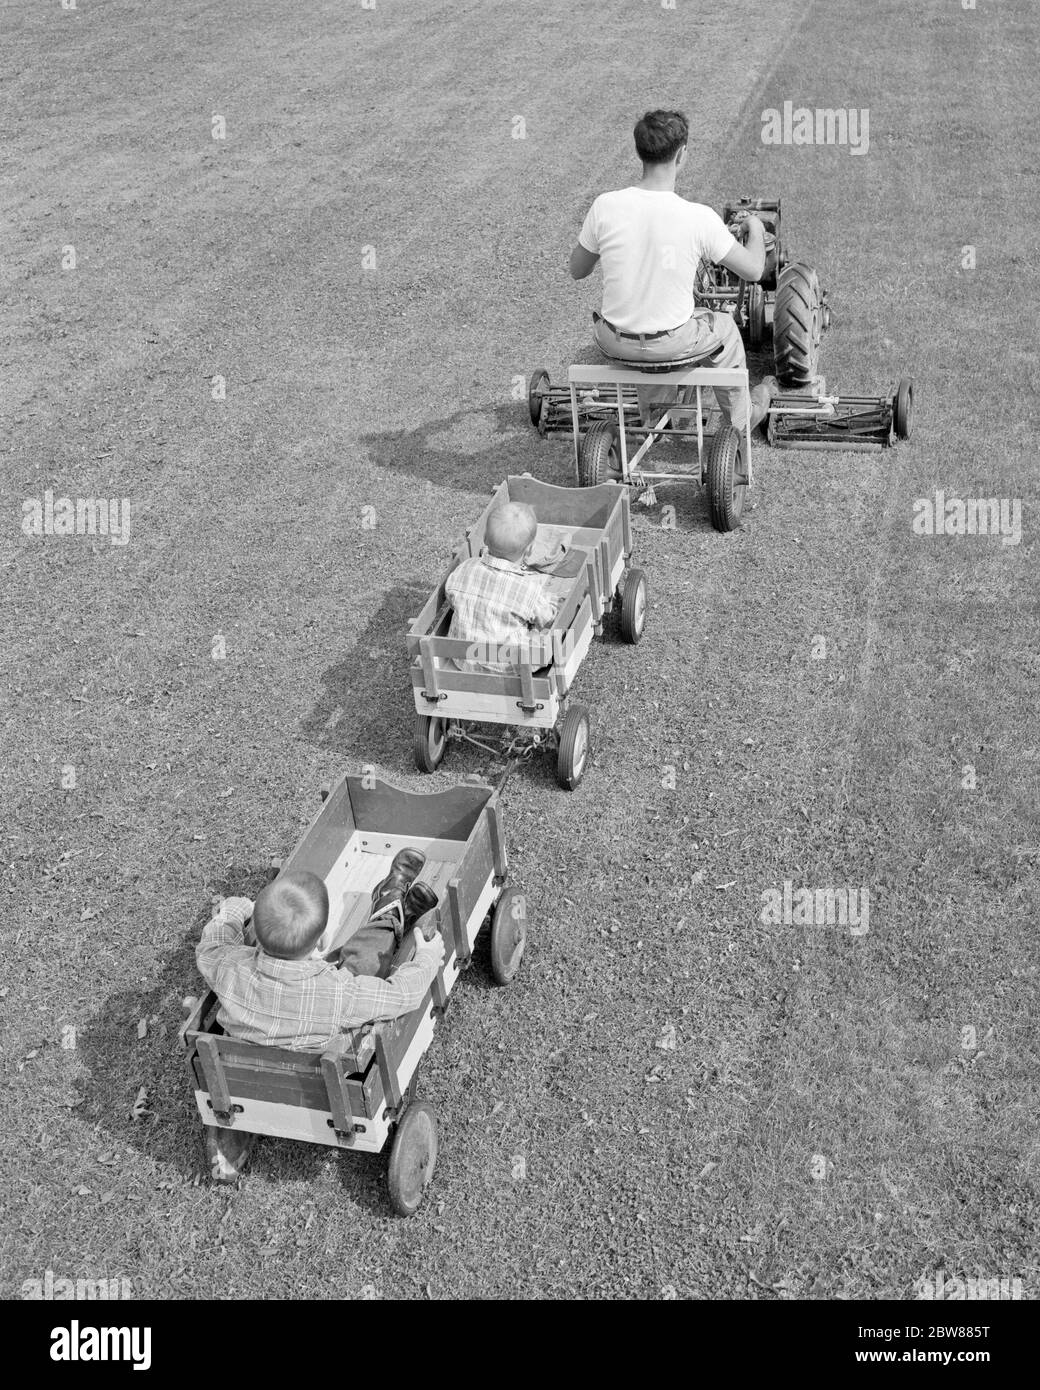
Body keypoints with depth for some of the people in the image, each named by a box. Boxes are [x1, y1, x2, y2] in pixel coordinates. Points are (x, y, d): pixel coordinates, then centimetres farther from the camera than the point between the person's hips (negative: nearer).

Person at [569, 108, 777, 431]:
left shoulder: (605, 206, -14)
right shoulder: (699, 217, -19)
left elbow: (577, 270, 1)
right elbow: (753, 270, -7)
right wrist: (756, 229, 13)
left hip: (613, 343, 3)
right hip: (671, 343, -2)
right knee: (724, 328, 30)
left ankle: (653, 413, 57)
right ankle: (741, 418, 52)